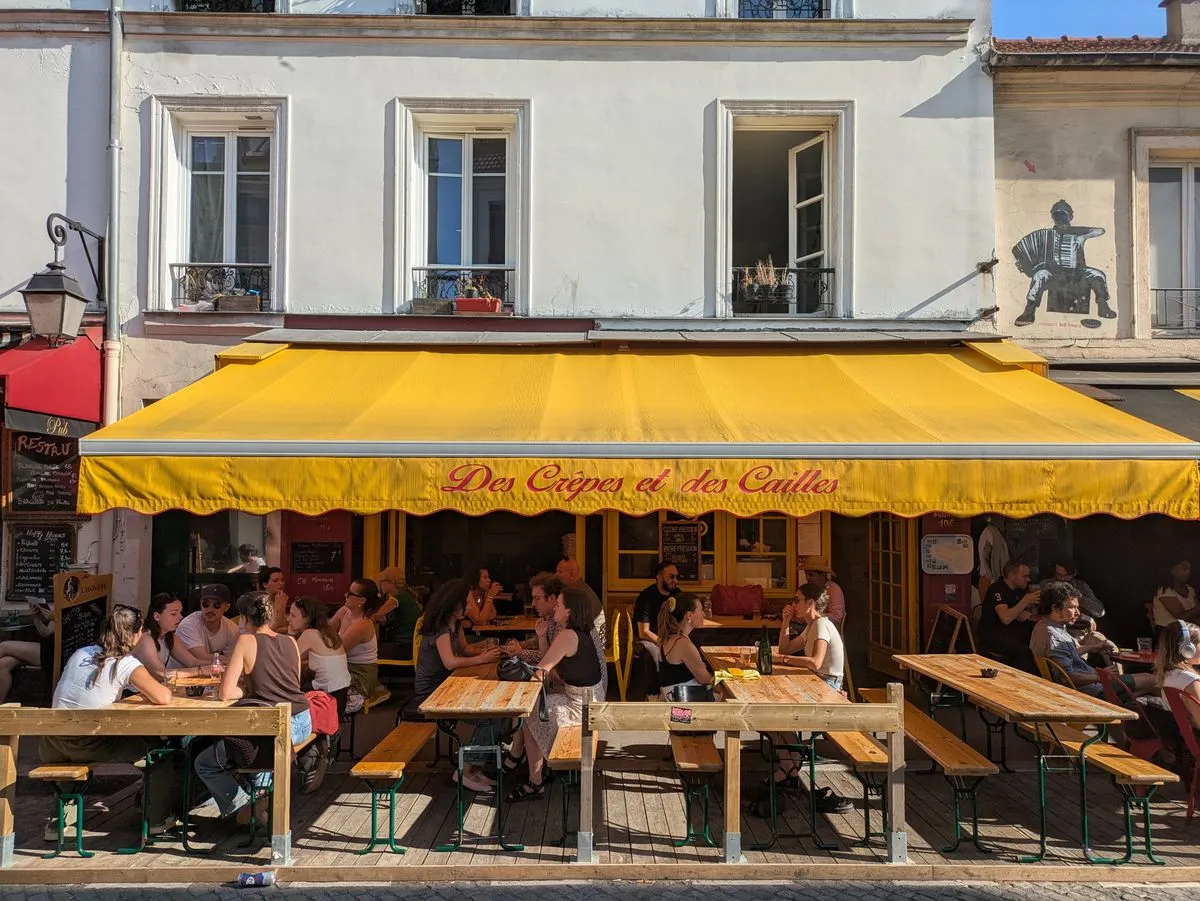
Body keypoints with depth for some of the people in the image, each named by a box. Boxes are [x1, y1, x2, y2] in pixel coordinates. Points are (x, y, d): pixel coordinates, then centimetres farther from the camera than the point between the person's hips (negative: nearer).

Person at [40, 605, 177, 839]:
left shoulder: (80, 653, 6)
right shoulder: (126, 664, -13)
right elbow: (163, 698, -21)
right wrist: (149, 688, 5)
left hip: (54, 746, 6)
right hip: (88, 747, -6)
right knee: (158, 747, 13)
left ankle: (61, 817, 42)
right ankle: (156, 820, 21)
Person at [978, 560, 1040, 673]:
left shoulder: (1021, 588, 9)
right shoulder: (996, 589, -17)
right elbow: (1006, 618, -28)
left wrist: (1028, 612, -5)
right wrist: (1025, 601, -22)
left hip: (1013, 631, 9)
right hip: (992, 636, -9)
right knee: (1023, 651, -32)